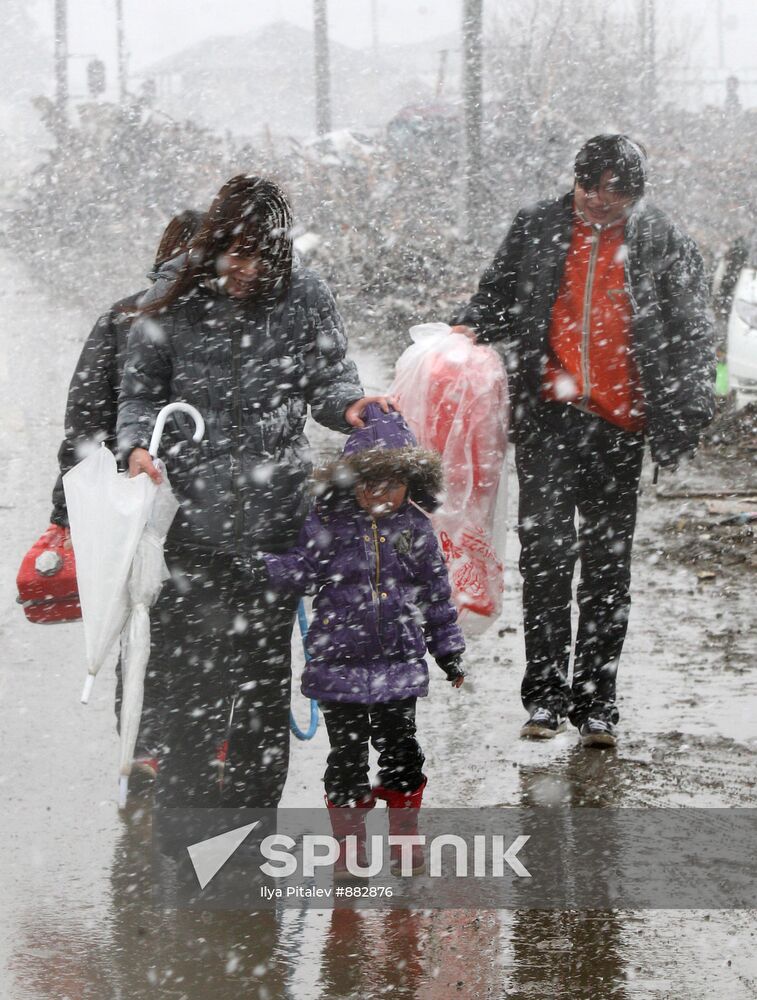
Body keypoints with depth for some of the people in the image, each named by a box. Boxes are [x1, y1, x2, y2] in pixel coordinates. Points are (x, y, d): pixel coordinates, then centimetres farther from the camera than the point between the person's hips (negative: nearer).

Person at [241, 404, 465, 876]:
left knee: (401, 748, 9)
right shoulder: (329, 524, -4)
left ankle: (405, 836, 26)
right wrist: (270, 570, -24)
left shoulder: (416, 528, 1)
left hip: (400, 663, 1)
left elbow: (435, 591, 8)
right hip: (340, 662, -1)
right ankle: (350, 842, 17)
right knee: (347, 754, 5)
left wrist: (448, 646, 10)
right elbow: (305, 568, -3)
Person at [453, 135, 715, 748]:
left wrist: (689, 415, -6)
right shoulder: (538, 230, 6)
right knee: (545, 549, -9)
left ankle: (596, 703, 15)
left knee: (608, 566, 7)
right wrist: (471, 329, -4)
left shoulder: (666, 247, 2)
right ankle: (545, 694, -2)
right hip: (550, 417, 0)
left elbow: (692, 339, 4)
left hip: (619, 426, 0)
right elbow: (499, 296, 17)